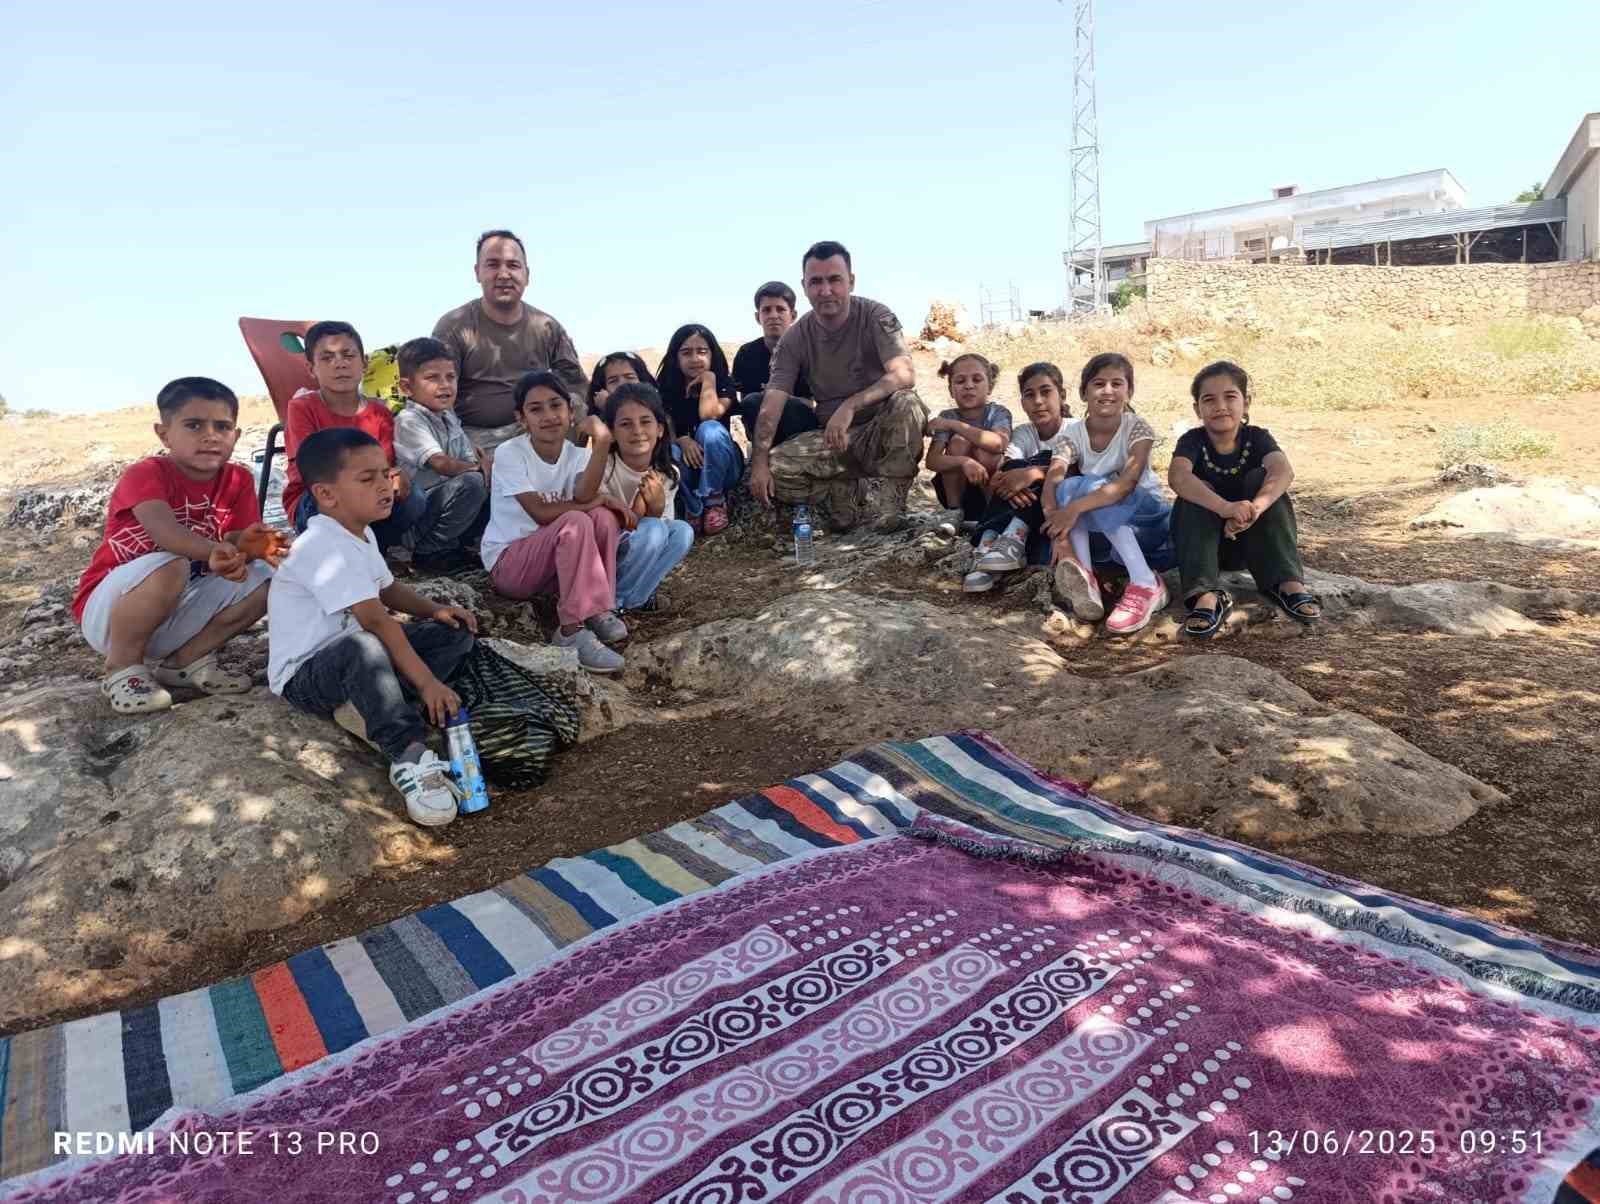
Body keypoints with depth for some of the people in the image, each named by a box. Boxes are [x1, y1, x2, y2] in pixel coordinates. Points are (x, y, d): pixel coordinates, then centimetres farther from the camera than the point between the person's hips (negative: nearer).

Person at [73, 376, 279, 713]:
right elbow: (164, 530, -40)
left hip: (178, 613, 5)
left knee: (264, 577, -12)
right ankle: (121, 669, -12)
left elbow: (244, 538, -14)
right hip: (106, 609, -5)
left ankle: (186, 659, 3)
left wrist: (239, 547, -40)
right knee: (168, 567, -35)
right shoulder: (145, 474, -20)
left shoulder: (238, 480, -4)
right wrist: (217, 552, -60)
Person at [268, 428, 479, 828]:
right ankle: (410, 756, -39)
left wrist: (434, 609, 1)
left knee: (456, 631, 0)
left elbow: (388, 589, 22)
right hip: (305, 675, -9)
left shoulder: (361, 534, 7)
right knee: (362, 648, -43)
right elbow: (375, 620, -31)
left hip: (356, 660, 10)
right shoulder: (323, 547, -25)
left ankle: (369, 709, -15)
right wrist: (427, 682, -34)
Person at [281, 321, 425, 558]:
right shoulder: (302, 407, -7)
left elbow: (384, 468, -5)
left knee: (415, 504, -25)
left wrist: (397, 478, -31)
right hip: (313, 506, -3)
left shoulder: (379, 412, 2)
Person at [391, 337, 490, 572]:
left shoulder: (449, 417, 13)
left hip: (448, 500, 9)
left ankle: (455, 543, 5)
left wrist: (484, 466, -11)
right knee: (471, 482, -31)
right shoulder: (409, 421, -14)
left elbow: (472, 458, 12)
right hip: (419, 506, -9)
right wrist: (476, 468, -10)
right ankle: (430, 550, -17)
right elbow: (441, 463, -25)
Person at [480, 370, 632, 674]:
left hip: (553, 560, 5)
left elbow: (583, 495, -24)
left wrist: (602, 443, -32)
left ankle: (599, 609, -16)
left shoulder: (577, 454, -1)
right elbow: (540, 513, -23)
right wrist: (597, 500, -19)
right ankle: (573, 630, -29)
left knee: (604, 518, -20)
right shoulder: (510, 453, -15)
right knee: (575, 522, -31)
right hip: (507, 561, -5)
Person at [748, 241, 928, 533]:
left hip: (881, 432, -2)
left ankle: (895, 503, -18)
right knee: (774, 469, -22)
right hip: (831, 438, 3)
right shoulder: (795, 339, -2)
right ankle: (843, 490, 3)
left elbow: (905, 376, -26)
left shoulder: (876, 317, -10)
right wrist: (759, 462, -24)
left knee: (906, 403, -36)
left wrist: (849, 406, -39)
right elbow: (772, 404, -9)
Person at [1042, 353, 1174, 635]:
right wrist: (1060, 533, -39)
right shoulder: (1074, 433, -7)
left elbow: (1128, 483, -31)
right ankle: (1085, 579, -37)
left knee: (1089, 487, -30)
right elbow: (1052, 483, -22)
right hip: (1103, 529, 4)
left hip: (1147, 518, -3)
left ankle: (1146, 584, -34)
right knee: (1068, 487, -23)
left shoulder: (1137, 428, -15)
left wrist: (1076, 508, -42)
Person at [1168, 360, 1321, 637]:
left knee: (1260, 477, -22)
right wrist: (1225, 507, -52)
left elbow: (1283, 471, -31)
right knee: (1198, 492, -27)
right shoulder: (1193, 441, -12)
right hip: (1203, 540, -1)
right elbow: (1177, 476, -35)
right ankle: (1206, 594, -40)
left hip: (1250, 544, 1)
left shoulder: (1257, 438, -9)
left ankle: (1286, 582, -26)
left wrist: (1255, 507, -53)